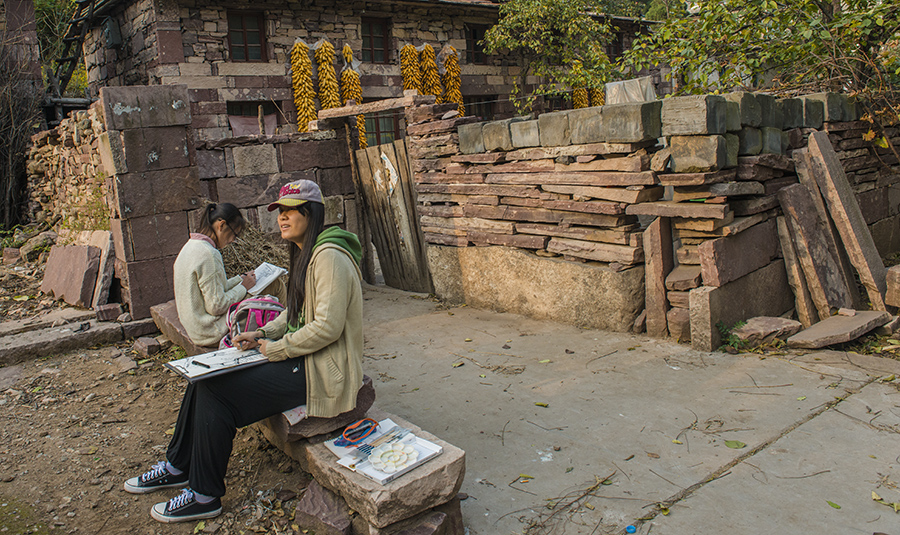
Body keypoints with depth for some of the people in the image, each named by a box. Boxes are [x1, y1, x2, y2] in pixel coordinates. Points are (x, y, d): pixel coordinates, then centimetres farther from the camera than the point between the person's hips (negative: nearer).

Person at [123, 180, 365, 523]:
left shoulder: (329, 257, -19)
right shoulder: (304, 253, 13)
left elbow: (327, 327, -25)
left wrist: (275, 349, -15)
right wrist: (262, 335, 4)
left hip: (321, 370, -10)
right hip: (300, 357, 10)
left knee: (215, 392, -13)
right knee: (204, 376, 5)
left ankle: (205, 496, 4)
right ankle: (179, 466, 23)